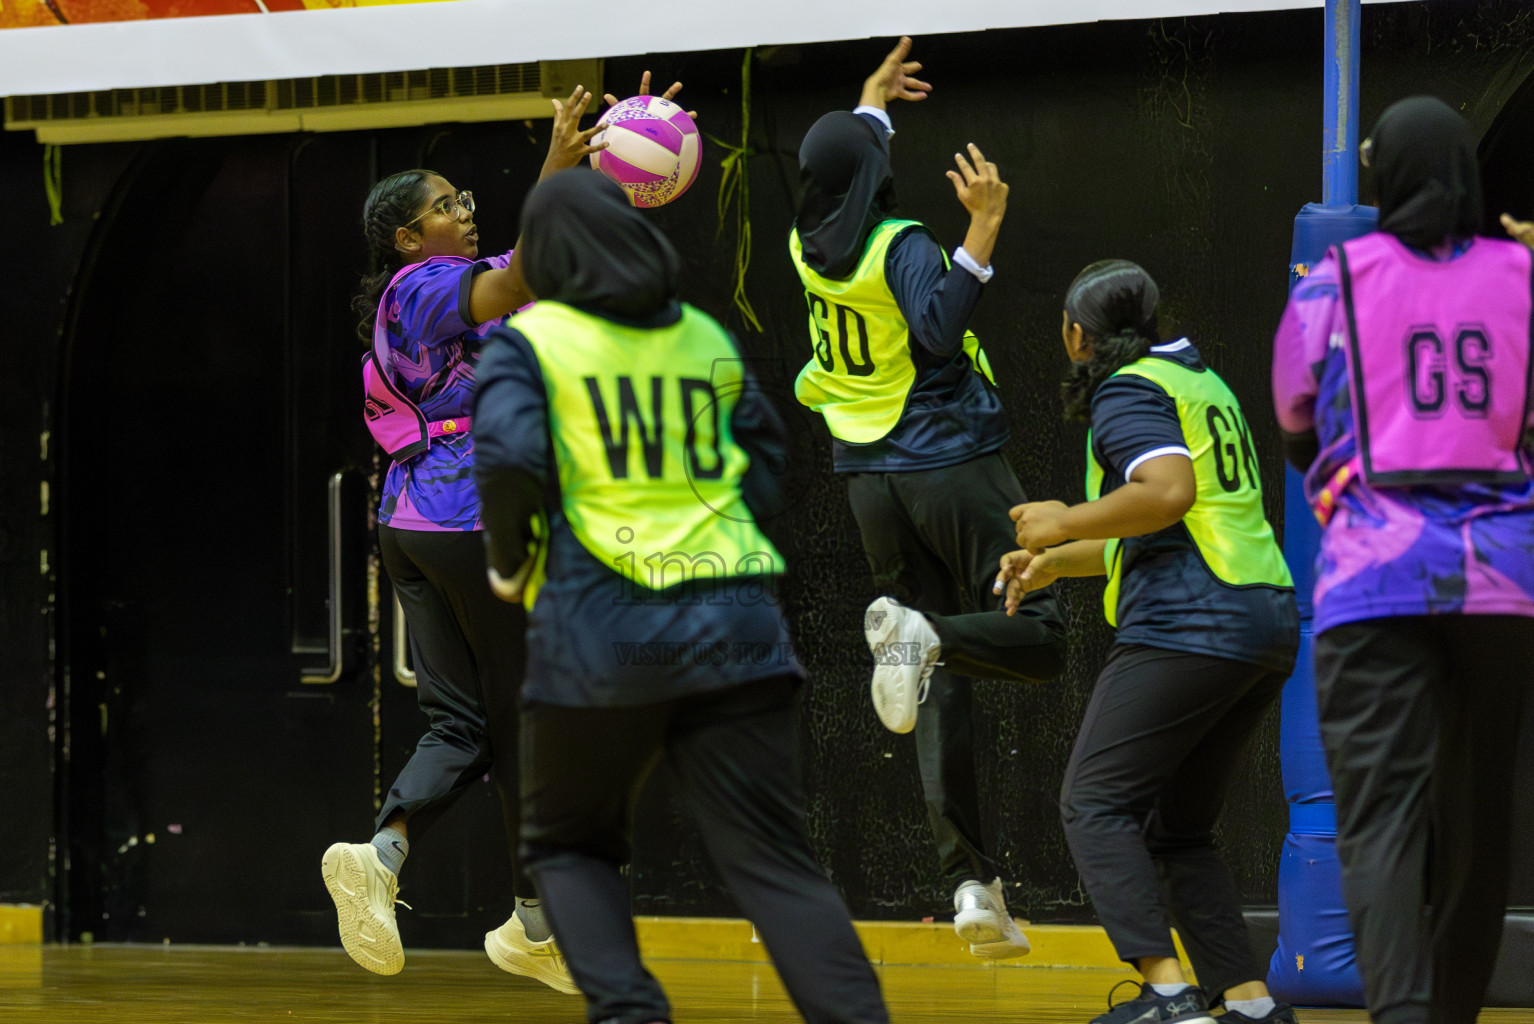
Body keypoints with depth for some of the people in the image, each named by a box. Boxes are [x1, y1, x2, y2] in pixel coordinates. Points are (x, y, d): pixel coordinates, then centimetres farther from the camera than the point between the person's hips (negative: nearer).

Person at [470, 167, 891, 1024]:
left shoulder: (530, 341, 3)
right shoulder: (708, 339, 14)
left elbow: (509, 461, -11)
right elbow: (769, 468, 15)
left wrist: (510, 564, 5)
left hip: (597, 629, -2)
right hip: (733, 622, 2)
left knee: (570, 844, 17)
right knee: (776, 859, -1)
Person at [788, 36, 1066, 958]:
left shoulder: (809, 248, 6)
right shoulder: (901, 245, -13)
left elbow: (833, 173, 28)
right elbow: (940, 330, -30)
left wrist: (873, 103, 42)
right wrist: (983, 230, -30)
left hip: (874, 482, 6)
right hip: (954, 465, -6)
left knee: (943, 685, 6)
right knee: (1038, 637, -1)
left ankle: (974, 882, -3)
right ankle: (923, 631, -31)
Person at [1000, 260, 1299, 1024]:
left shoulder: (1127, 394, -4)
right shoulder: (1200, 382, 26)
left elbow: (1170, 491, -22)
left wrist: (1063, 522, -10)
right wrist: (1057, 561, 33)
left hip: (1189, 625, -9)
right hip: (1269, 621, 10)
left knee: (1094, 803, -8)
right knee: (1177, 826, 14)